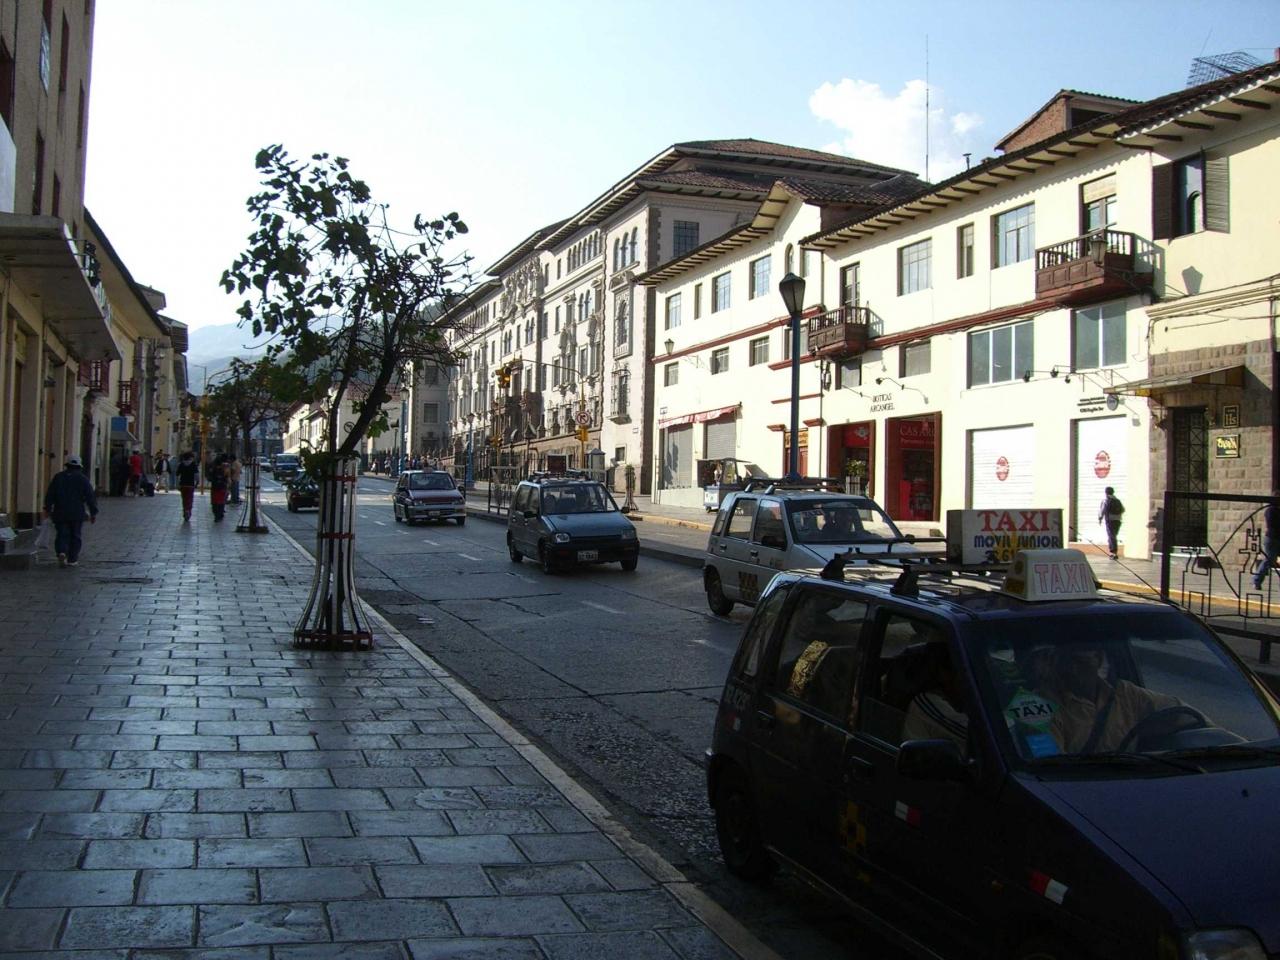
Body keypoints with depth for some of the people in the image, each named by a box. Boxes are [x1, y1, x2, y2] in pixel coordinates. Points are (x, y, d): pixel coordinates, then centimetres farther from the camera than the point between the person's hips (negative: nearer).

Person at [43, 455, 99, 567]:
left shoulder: (58, 477, 6)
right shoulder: (83, 479, 0)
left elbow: (50, 495, 5)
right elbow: (90, 497, -3)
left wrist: (48, 509, 13)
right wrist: (93, 513, 1)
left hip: (60, 513, 1)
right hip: (77, 514, -1)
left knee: (62, 535, 5)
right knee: (75, 536, 6)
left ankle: (61, 552, -20)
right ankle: (72, 559, 6)